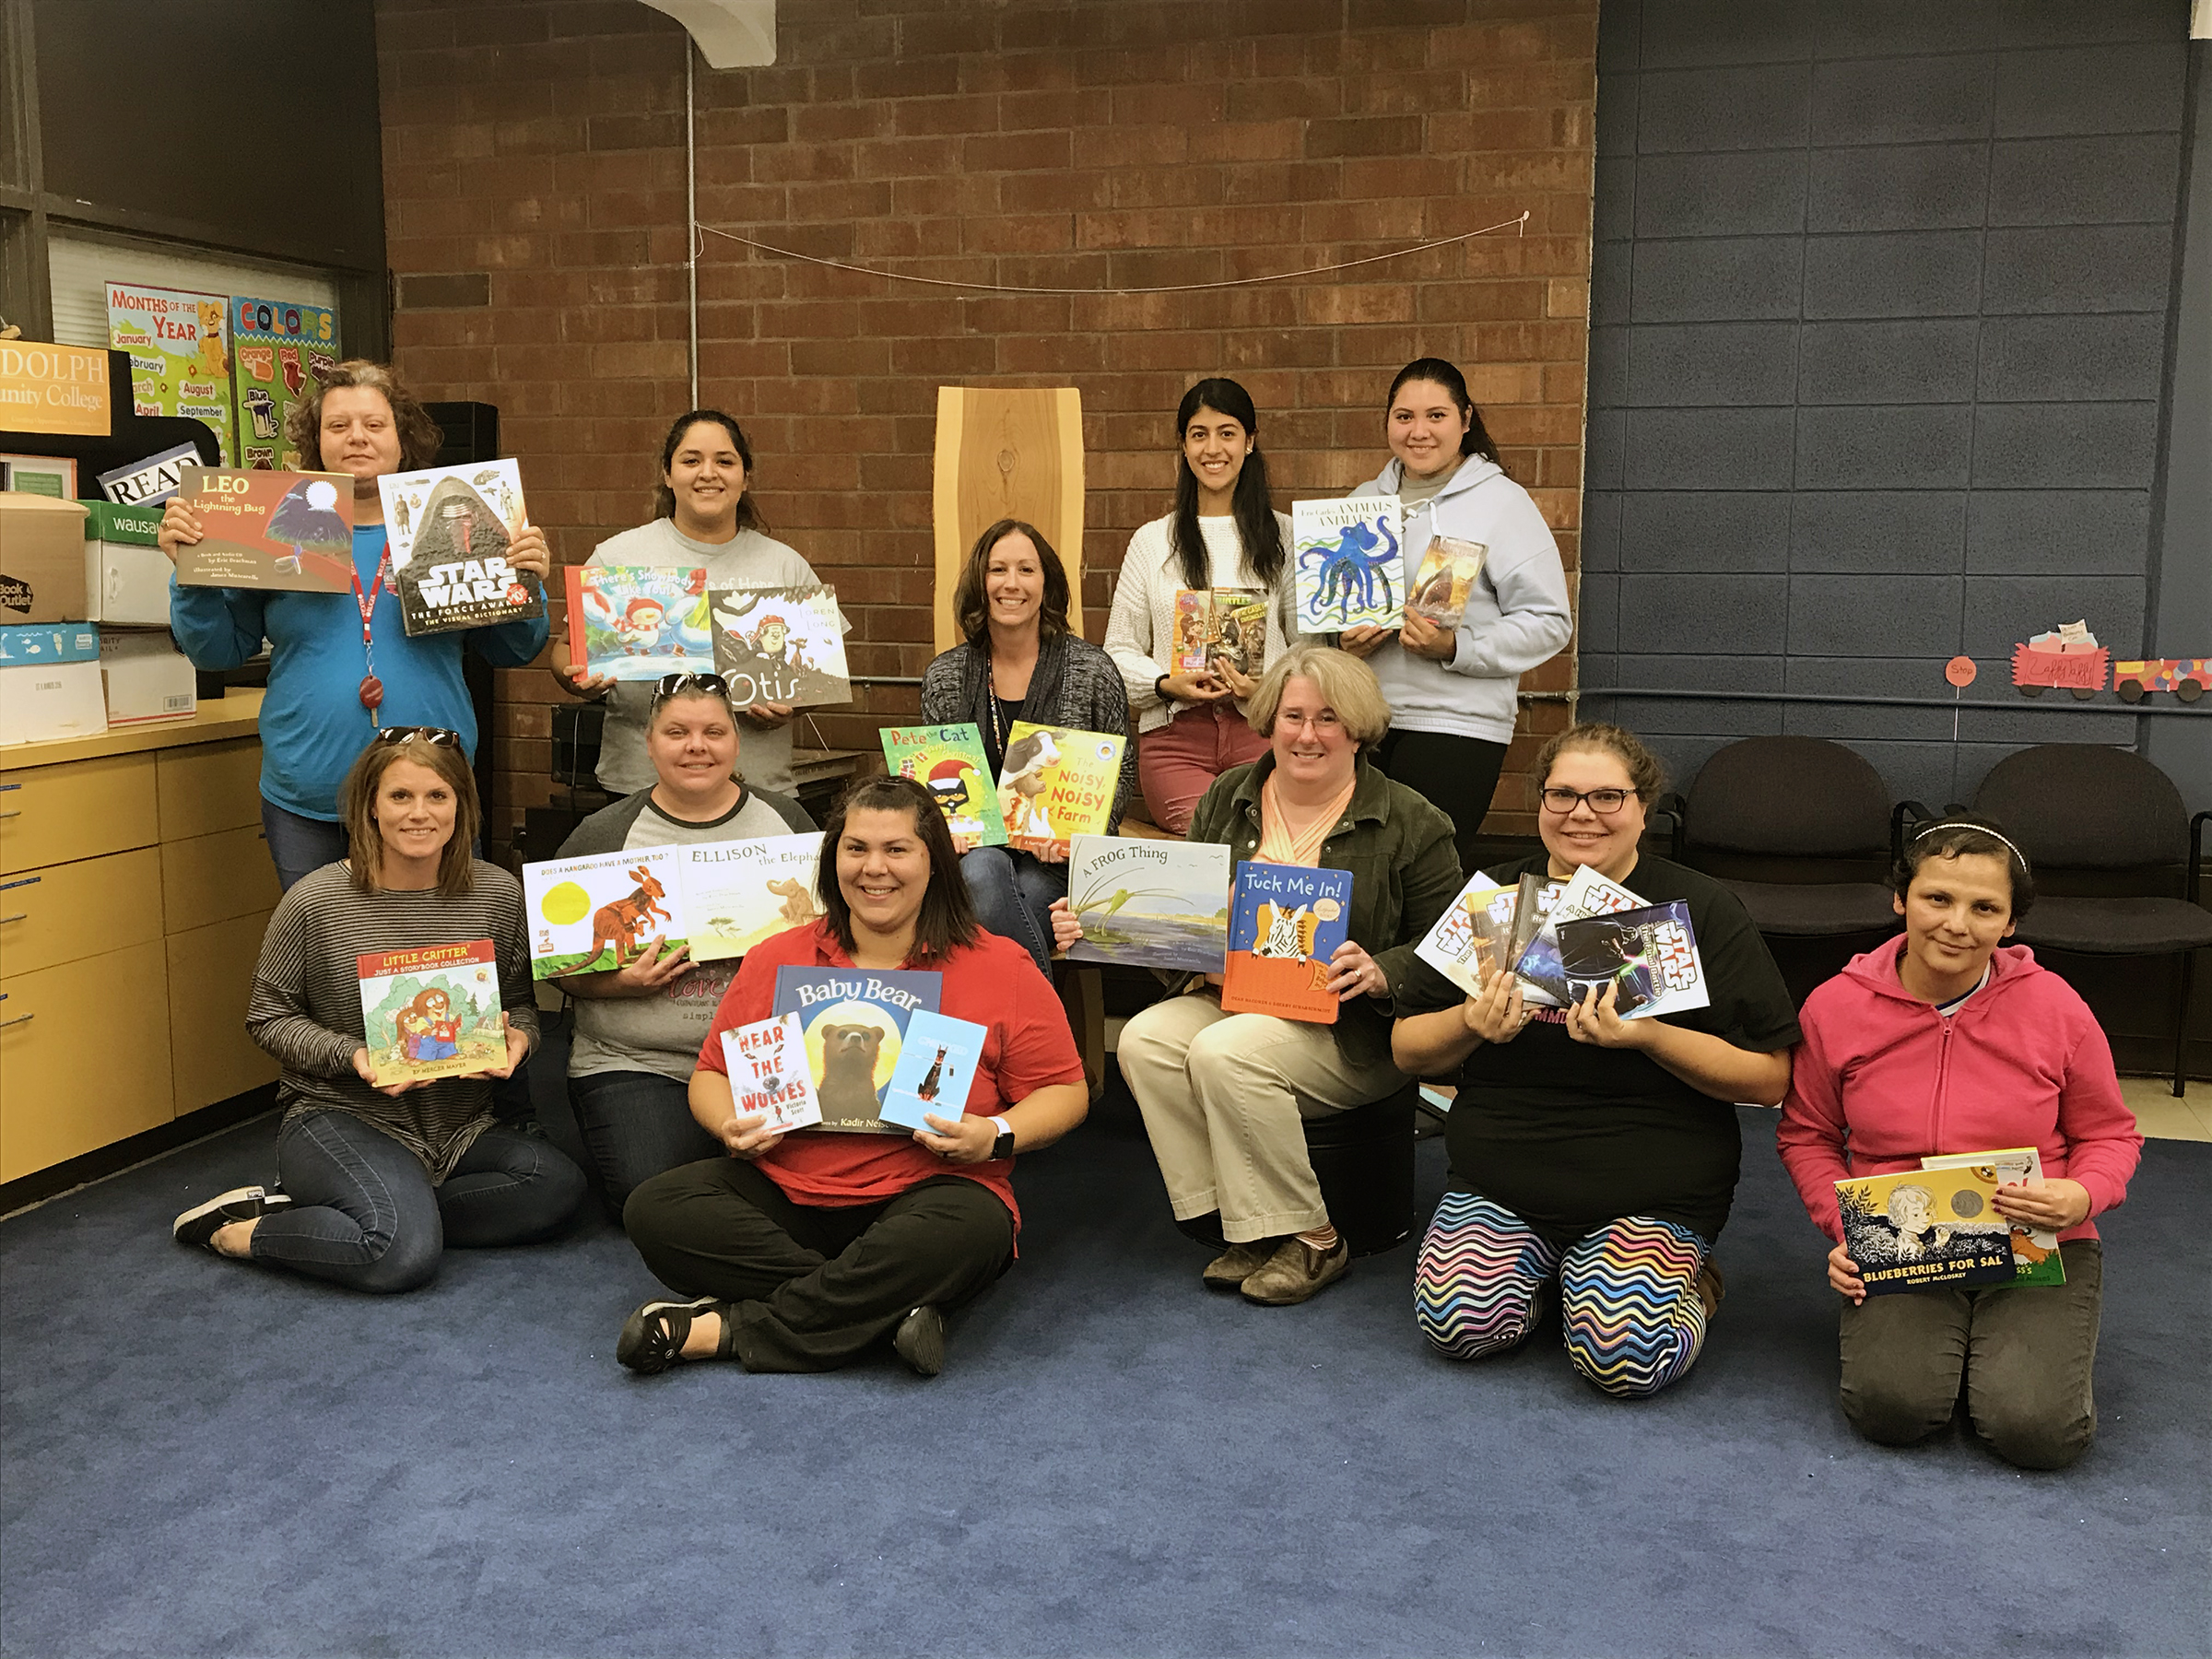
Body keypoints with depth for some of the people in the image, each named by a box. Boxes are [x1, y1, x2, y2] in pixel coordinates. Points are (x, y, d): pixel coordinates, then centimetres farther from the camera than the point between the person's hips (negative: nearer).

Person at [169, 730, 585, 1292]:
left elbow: (520, 1000, 12)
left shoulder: (498, 894, 0)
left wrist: (516, 1037, -12)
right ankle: (234, 1231, -2)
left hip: (460, 1125, 6)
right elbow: (270, 1015, 0)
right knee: (407, 1252, -31)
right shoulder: (315, 901, -8)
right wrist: (352, 1055, -18)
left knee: (558, 1186, -23)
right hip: (338, 1117, -5)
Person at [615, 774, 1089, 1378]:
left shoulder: (1002, 967, 3)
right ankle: (890, 1308, -27)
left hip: (920, 1191, -3)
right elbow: (713, 1072, 16)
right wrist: (731, 1125, -7)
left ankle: (726, 1329, -26)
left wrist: (998, 1137, -16)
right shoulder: (775, 960, 11)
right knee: (654, 1209, -22)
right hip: (785, 1188, 3)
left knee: (973, 1228, -37)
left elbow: (1065, 1091, 4)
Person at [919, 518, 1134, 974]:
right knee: (982, 872, -35)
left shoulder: (1092, 670, 1)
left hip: (1060, 857, -2)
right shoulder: (944, 677, 8)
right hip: (975, 845, 2)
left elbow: (1122, 772, 5)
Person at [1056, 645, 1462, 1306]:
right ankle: (1241, 1227, -15)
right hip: (1231, 997, 5)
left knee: (1225, 1051, -31)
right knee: (1145, 1038, -23)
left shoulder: (1409, 822, -2)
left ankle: (1310, 1240, -15)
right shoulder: (1227, 799, 11)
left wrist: (1380, 973, -23)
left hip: (1352, 1028, -5)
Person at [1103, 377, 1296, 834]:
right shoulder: (1152, 541, 15)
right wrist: (1167, 684, -6)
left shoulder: (1283, 536, 13)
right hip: (1175, 733, 0)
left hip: (1262, 731, 0)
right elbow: (1119, 650, 13)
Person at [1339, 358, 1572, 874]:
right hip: (1363, 720, 5)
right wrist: (1345, 638, 2)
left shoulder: (1502, 502, -1)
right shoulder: (1365, 501, 16)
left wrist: (1454, 647, -17)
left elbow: (1549, 622, -5)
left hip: (1457, 725, -5)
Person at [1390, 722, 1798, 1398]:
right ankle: (1538, 1260, 11)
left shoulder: (1701, 908, -2)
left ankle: (1688, 1275, 9)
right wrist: (1471, 1024, -13)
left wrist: (1648, 1035, -21)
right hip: (1499, 1179, 3)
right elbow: (1408, 1049, 9)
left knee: (1628, 1357, -25)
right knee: (1458, 1322, -22)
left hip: (1649, 1194, -3)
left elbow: (1769, 1078, -7)